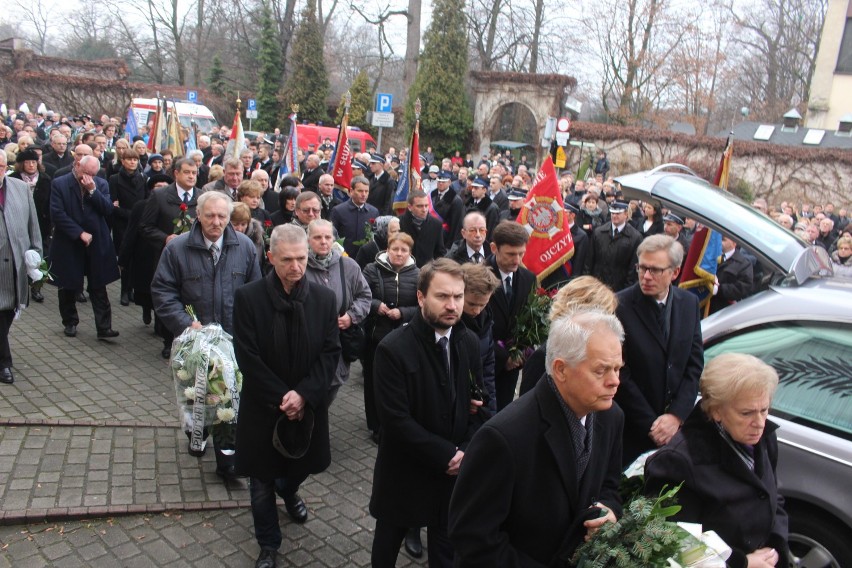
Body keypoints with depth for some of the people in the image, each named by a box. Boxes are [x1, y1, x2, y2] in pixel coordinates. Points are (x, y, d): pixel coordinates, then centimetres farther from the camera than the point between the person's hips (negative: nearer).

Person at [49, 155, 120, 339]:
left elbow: (108, 210, -6)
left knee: (99, 288, 2)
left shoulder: (101, 184, 4)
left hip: (96, 244, 1)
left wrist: (93, 190, -16)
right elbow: (57, 214, -11)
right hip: (69, 245, -1)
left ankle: (104, 327, 5)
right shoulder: (59, 184, -5)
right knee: (68, 287, 12)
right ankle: (70, 322, 30)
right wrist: (80, 233, -14)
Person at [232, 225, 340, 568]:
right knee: (262, 481, 10)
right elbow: (247, 357, -13)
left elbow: (331, 353, -6)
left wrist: (303, 394, -17)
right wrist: (281, 397, -16)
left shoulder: (324, 298, -5)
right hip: (263, 407, -2)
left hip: (308, 405, 2)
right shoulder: (247, 297, -12)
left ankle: (288, 492, 56)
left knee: (300, 464, 19)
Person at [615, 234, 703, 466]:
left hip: (677, 422, 4)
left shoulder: (689, 303, 1)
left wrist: (675, 416, -8)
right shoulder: (620, 306, -15)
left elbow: (695, 364, 2)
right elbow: (621, 375, -14)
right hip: (631, 428, -4)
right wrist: (651, 425, -12)